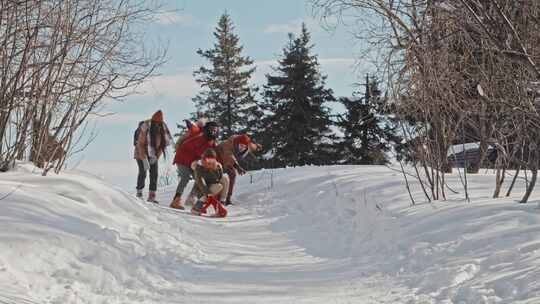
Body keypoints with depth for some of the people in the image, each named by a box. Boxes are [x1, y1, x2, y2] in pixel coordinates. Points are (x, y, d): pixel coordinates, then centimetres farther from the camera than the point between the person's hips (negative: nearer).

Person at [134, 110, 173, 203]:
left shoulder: (163, 130, -10)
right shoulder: (145, 129, -26)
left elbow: (163, 144, 1)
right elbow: (140, 145, -24)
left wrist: (156, 156, -9)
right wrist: (145, 160, -28)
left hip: (153, 155, 4)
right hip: (141, 153, -4)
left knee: (154, 174, -6)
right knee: (142, 173, -7)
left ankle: (152, 196, -5)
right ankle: (139, 192, 14)